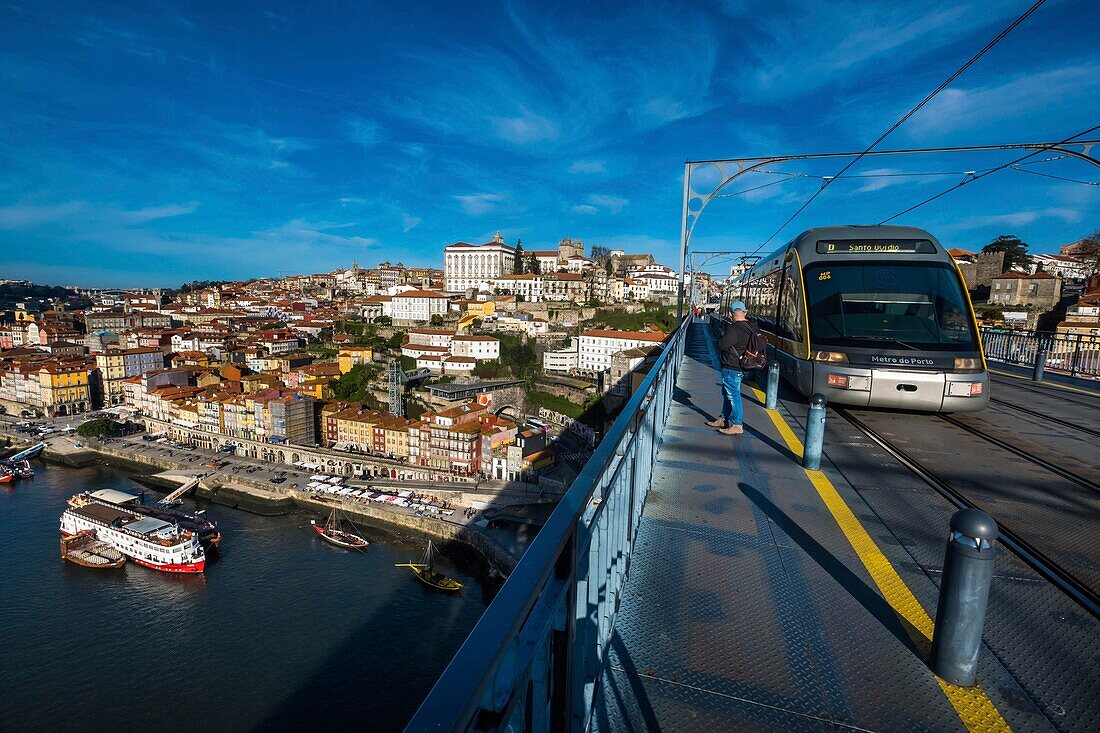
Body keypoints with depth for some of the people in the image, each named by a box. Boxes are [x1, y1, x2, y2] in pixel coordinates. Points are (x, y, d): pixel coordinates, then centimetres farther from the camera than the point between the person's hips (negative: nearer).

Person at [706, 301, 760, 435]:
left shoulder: (734, 329, -23)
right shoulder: (751, 327, 4)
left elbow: (722, 345, -22)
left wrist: (722, 336, -2)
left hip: (731, 368, -10)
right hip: (740, 367, 10)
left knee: (733, 395, -4)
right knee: (727, 393, 19)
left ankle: (737, 425, 0)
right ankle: (723, 419, 30)